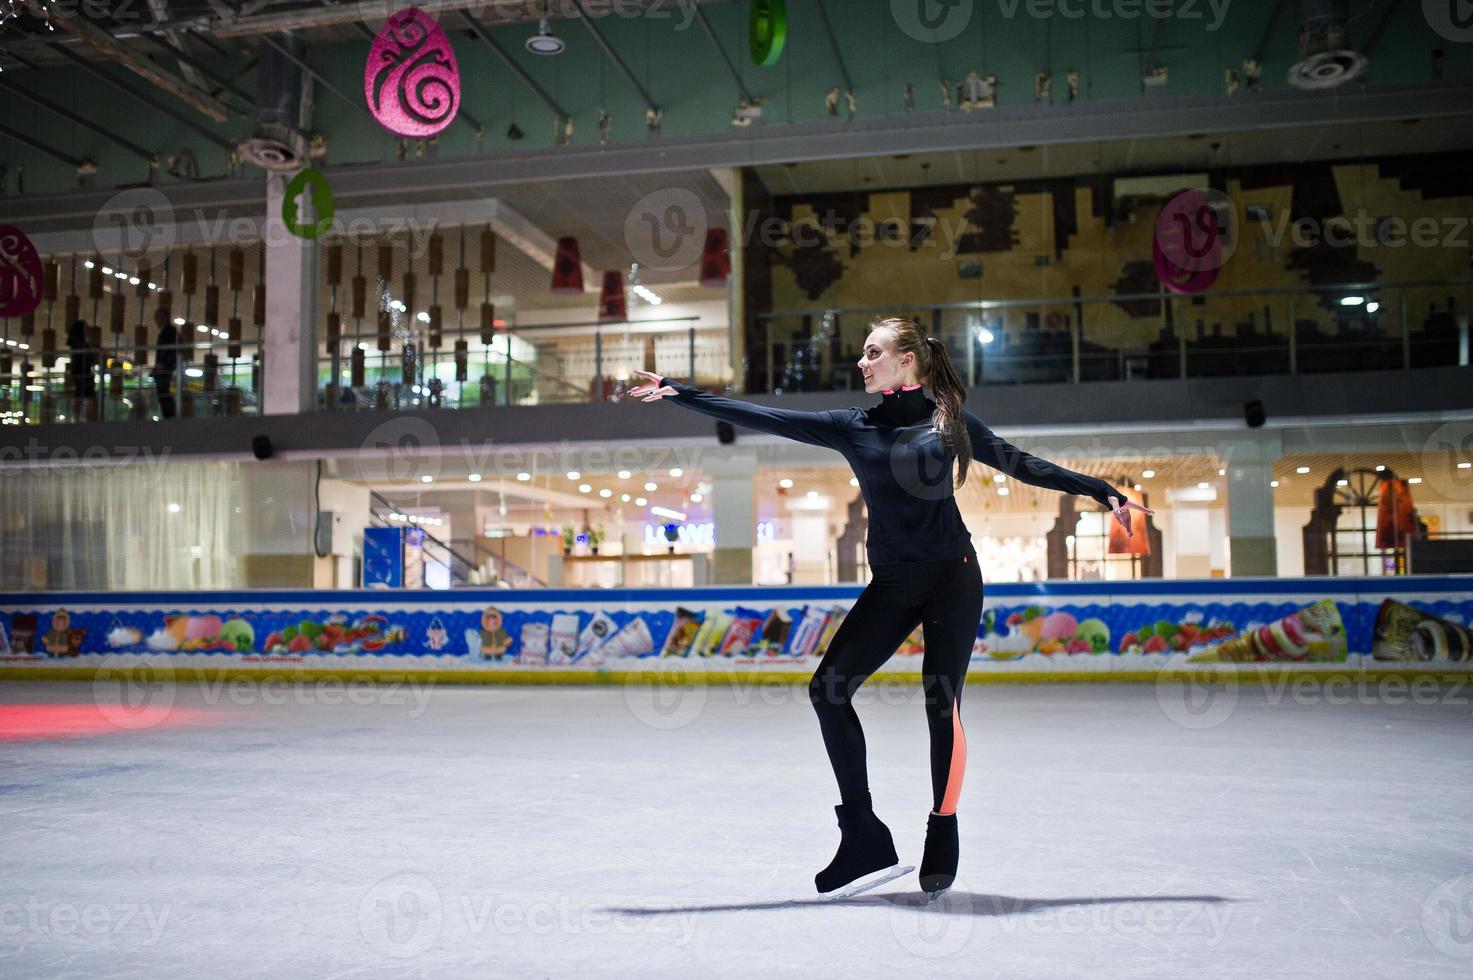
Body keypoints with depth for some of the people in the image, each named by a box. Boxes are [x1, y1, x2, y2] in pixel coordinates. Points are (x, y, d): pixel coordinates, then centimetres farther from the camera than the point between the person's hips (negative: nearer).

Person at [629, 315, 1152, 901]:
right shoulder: (852, 428, 7)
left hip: (953, 578, -3)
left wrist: (1104, 493, 8)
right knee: (829, 687, -11)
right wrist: (678, 393, 0)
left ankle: (942, 841, 14)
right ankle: (864, 840, -5)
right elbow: (761, 419, 3)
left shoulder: (948, 421, 2)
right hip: (891, 585, 3)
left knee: (942, 705, -7)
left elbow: (1022, 466, 9)